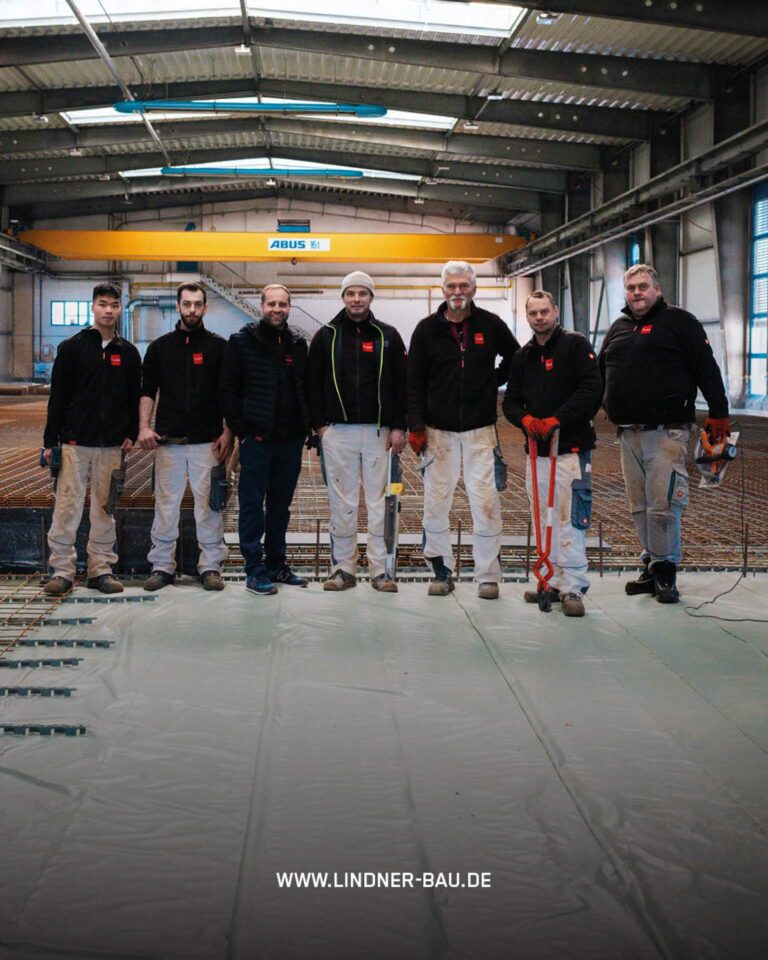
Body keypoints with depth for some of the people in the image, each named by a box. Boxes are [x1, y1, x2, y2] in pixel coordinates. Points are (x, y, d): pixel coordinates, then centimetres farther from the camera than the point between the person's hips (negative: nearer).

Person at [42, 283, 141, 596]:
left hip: (112, 446, 2)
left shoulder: (128, 352, 9)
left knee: (105, 509, 7)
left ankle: (102, 569, 15)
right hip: (75, 443, -2)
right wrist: (50, 441, -3)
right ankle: (62, 570, 6)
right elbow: (57, 396, 0)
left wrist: (131, 434, 3)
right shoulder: (72, 347, 1)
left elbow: (134, 397, 13)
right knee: (67, 507, -2)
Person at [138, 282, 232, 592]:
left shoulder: (218, 346, 6)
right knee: (166, 504, 4)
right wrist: (144, 427, -3)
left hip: (208, 441, -1)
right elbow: (147, 391, 10)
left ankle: (211, 566, 7)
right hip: (168, 440, 1)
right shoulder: (160, 346, 10)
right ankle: (162, 565, 12)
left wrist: (228, 432, -4)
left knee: (209, 504, 0)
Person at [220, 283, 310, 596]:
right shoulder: (243, 341, -2)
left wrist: (307, 425, 5)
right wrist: (240, 430, -9)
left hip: (290, 439, 4)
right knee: (253, 505, 1)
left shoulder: (299, 342, 10)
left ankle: (276, 564, 23)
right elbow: (229, 389, -4)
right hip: (257, 438, -4)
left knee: (281, 505, 13)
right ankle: (254, 570, 7)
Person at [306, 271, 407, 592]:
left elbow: (402, 383, 5)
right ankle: (343, 568, 11)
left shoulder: (387, 336, 6)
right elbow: (313, 383, 8)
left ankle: (380, 569, 8)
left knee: (379, 501, 2)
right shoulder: (326, 336, 6)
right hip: (337, 432, 0)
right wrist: (320, 424, 0)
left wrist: (399, 427, -1)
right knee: (341, 502, 4)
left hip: (377, 431, 0)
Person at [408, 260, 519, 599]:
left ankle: (488, 575, 5)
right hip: (438, 430, 1)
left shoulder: (491, 324, 3)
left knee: (485, 501, -4)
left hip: (480, 430, -1)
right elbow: (415, 382, 3)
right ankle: (442, 570, 15)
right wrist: (416, 426, -4)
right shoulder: (427, 329, 3)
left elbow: (515, 358, 20)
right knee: (436, 502, 3)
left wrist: (494, 381, 5)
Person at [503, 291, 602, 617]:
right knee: (545, 520, 9)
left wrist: (557, 419, -17)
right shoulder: (522, 357, 17)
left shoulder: (576, 345, -1)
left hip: (572, 448, -6)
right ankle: (554, 583, 17)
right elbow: (510, 401, 16)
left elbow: (592, 388, -12)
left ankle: (573, 588, -6)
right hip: (536, 450, 6)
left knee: (570, 520, -10)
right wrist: (525, 419, -6)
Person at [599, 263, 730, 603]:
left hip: (666, 432, -6)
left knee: (662, 505, -10)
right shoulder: (618, 328, 18)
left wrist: (718, 413, -10)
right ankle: (651, 567, 18)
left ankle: (665, 570, 0)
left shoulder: (679, 321, 0)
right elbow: (600, 373, 26)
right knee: (639, 507, 9)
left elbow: (707, 369, -5)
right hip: (629, 433, 6)